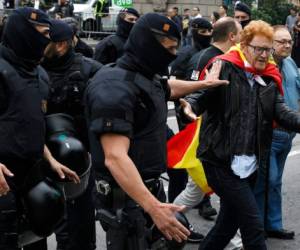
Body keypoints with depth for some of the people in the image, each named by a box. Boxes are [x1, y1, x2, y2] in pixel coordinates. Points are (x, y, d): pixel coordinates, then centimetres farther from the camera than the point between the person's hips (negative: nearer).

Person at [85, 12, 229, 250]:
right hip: (125, 196, -9)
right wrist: (153, 207, -38)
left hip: (149, 186, 9)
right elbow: (115, 158, -32)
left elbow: (169, 88, 34)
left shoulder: (147, 77, 7)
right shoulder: (115, 87, -24)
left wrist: (204, 83, 45)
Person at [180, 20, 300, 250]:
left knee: (230, 221, 18)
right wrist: (190, 105, -37)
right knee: (253, 223, -6)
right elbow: (202, 95, -14)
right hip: (221, 161, -6)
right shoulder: (224, 68, -7)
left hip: (250, 164, 7)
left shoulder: (270, 78, 9)